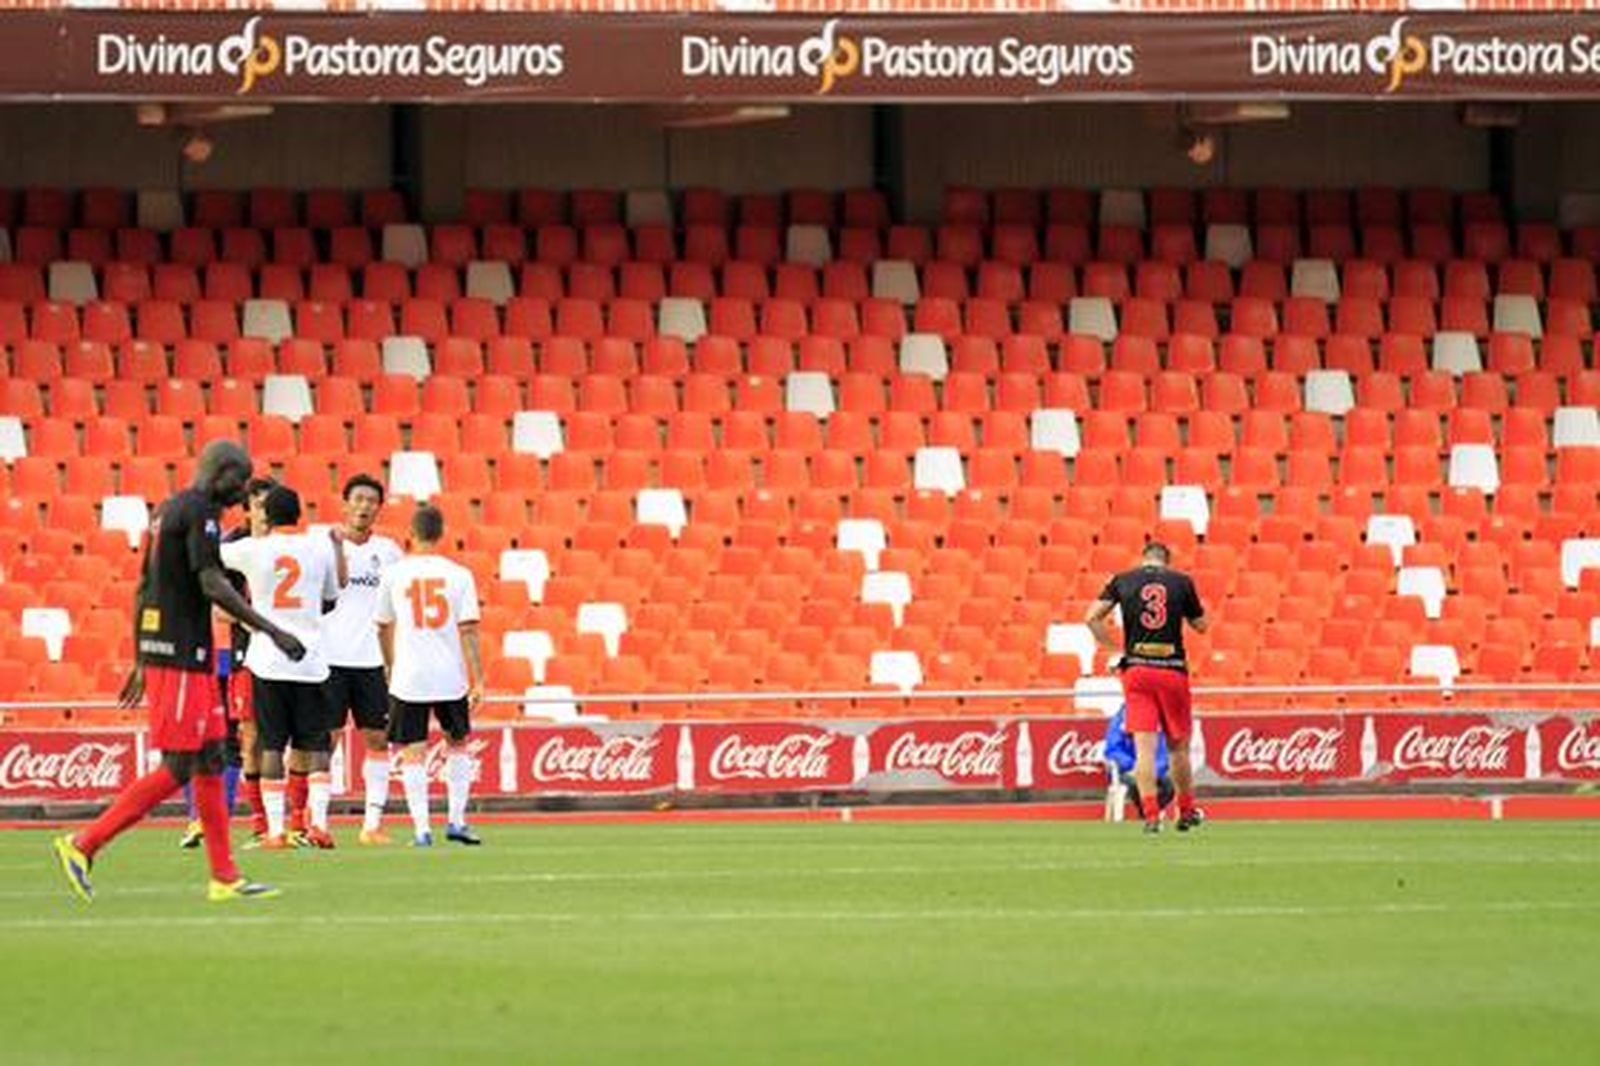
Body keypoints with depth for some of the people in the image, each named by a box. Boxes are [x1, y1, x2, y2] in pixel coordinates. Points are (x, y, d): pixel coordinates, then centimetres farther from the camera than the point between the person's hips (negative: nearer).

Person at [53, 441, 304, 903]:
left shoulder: (168, 511, 18)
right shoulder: (199, 513, -12)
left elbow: (144, 589, 21)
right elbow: (213, 586, -20)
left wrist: (140, 662, 25)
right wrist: (272, 631, -17)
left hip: (157, 650, 10)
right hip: (182, 655, -10)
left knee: (211, 759, 10)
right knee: (177, 768, -8)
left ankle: (225, 877, 10)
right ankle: (84, 844, -7)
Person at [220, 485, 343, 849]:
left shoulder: (252, 549, -2)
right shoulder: (321, 546, 2)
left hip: (267, 659, -1)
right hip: (310, 661, 1)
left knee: (271, 745, 2)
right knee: (317, 745, 6)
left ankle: (275, 829, -2)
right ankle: (318, 821, -8)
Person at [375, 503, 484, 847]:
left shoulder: (394, 574, 1)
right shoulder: (459, 575, -1)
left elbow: (383, 628, 11)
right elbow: (469, 630, -5)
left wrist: (390, 669, 27)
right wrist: (478, 680, -2)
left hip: (408, 678, -1)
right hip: (450, 677, 1)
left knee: (413, 753, 2)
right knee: (458, 745, 20)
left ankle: (421, 829, -7)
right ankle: (456, 820, 17)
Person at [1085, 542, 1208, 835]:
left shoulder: (1122, 580, 5)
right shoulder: (1181, 581, 3)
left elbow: (1092, 617, -3)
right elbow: (1200, 625, 11)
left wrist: (1114, 649, 5)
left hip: (1136, 670, 0)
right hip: (1173, 670, 0)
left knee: (1144, 747, -3)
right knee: (1178, 745, 13)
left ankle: (1151, 815, -11)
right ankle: (1186, 811, 22)